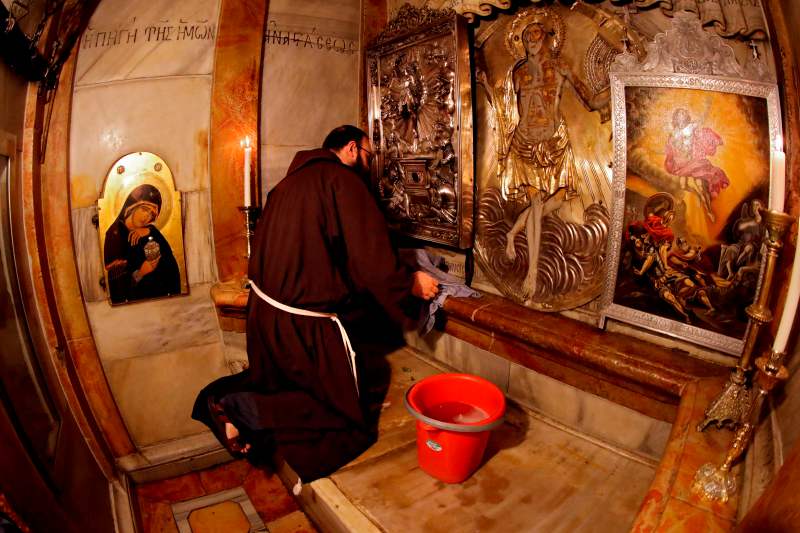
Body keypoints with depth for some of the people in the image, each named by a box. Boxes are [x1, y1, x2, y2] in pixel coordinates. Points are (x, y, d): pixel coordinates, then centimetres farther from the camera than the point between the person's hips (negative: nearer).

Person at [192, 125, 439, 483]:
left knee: (279, 380, 33)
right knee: (348, 410, 5)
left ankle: (225, 395, 8)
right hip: (304, 321, -9)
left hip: (264, 307, 9)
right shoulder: (344, 181, -12)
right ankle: (246, 411, -8)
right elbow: (371, 257, -17)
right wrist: (410, 284, -1)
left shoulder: (293, 179, 14)